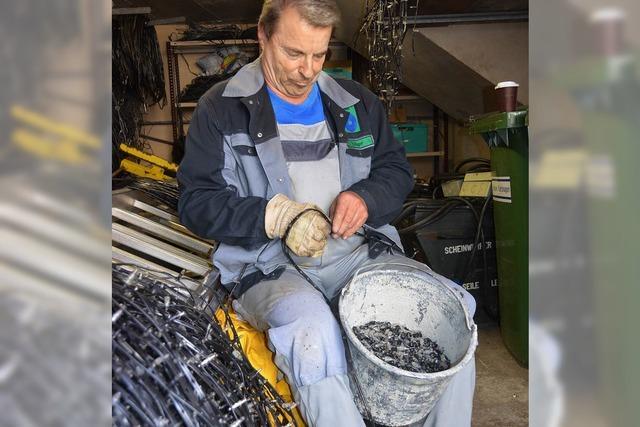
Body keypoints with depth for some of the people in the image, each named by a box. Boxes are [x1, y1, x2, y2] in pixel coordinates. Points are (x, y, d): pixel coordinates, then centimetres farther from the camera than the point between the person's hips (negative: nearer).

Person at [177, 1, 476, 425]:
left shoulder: (357, 102, 17)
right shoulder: (221, 109, 5)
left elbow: (397, 170, 18)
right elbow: (197, 202, -1)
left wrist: (365, 198, -6)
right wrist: (277, 215, -18)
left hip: (358, 249, 4)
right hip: (269, 262, -3)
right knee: (312, 329, -36)